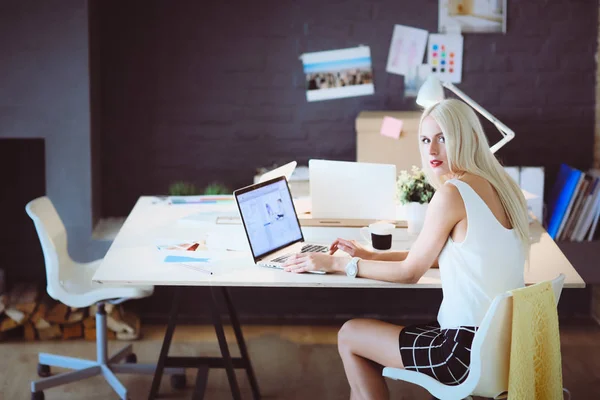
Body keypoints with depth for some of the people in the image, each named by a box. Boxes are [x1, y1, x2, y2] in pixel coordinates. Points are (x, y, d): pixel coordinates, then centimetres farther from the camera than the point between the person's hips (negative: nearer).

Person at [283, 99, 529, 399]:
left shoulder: (452, 193, -17)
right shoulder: (494, 185, 9)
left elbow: (410, 272, -8)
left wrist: (336, 264, 1)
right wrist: (370, 255, 18)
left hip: (472, 350, -9)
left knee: (349, 336, 10)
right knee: (370, 337, 24)